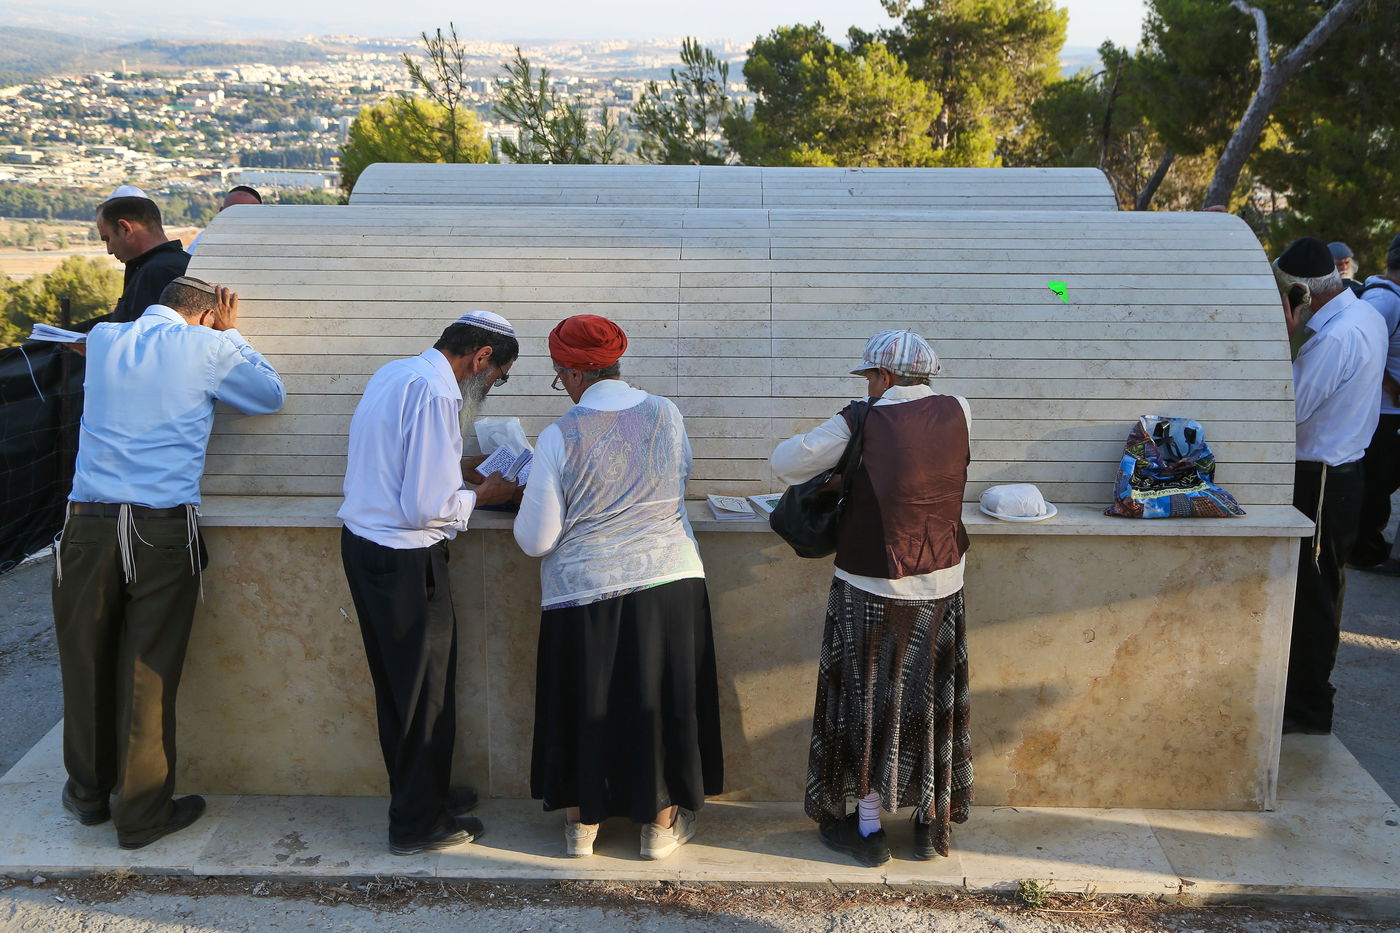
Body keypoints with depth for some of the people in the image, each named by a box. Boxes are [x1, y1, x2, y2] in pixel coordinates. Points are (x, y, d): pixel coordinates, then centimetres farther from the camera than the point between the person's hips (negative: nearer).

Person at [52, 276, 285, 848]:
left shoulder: (103, 340, 11)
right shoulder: (206, 347, -1)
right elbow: (271, 396, 13)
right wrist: (229, 335, 20)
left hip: (90, 522, 4)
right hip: (163, 527, -3)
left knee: (86, 661, 15)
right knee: (149, 672, 4)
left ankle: (89, 794, 32)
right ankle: (141, 815, 15)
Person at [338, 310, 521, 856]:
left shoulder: (395, 374, 9)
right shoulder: (435, 394, -21)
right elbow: (427, 508, -23)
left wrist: (459, 467, 14)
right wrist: (481, 495, -7)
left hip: (363, 541, 10)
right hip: (403, 559, -10)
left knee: (399, 683, 21)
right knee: (426, 690, 5)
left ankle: (419, 793, 37)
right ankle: (416, 825, 18)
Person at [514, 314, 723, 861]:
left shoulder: (560, 437, -14)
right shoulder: (666, 415, -3)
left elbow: (534, 541, -10)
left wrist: (528, 496, 10)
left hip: (585, 593, -2)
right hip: (669, 582, 3)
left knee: (584, 705, 15)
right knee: (661, 699, 16)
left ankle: (580, 825, 31)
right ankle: (661, 825, 30)